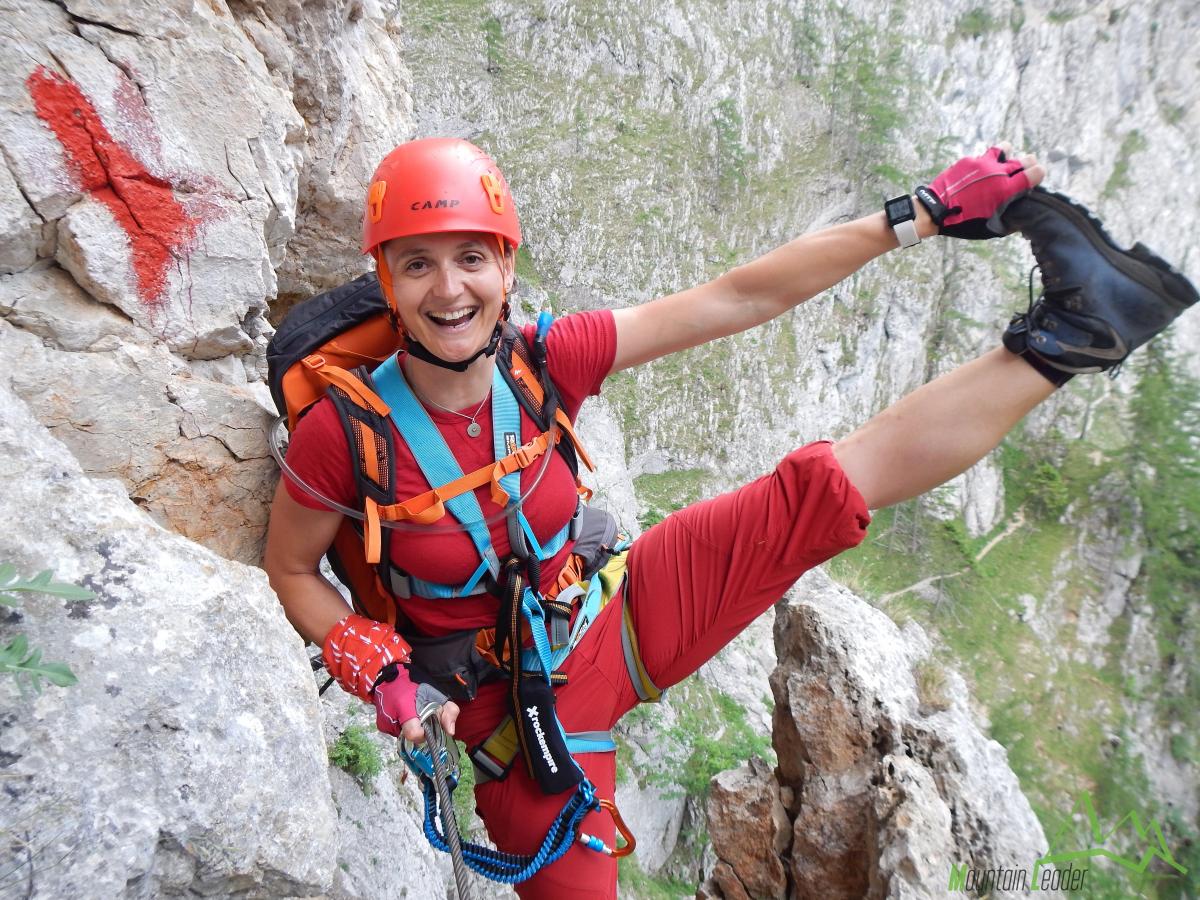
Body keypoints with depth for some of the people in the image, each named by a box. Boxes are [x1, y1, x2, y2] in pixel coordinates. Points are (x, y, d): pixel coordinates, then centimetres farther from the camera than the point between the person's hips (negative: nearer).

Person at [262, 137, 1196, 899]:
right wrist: (381, 674, -17)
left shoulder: (543, 361, -17)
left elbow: (738, 298, -15)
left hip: (622, 621, 1)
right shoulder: (345, 432, -21)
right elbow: (291, 569, -3)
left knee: (825, 484, -12)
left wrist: (919, 214, -12)